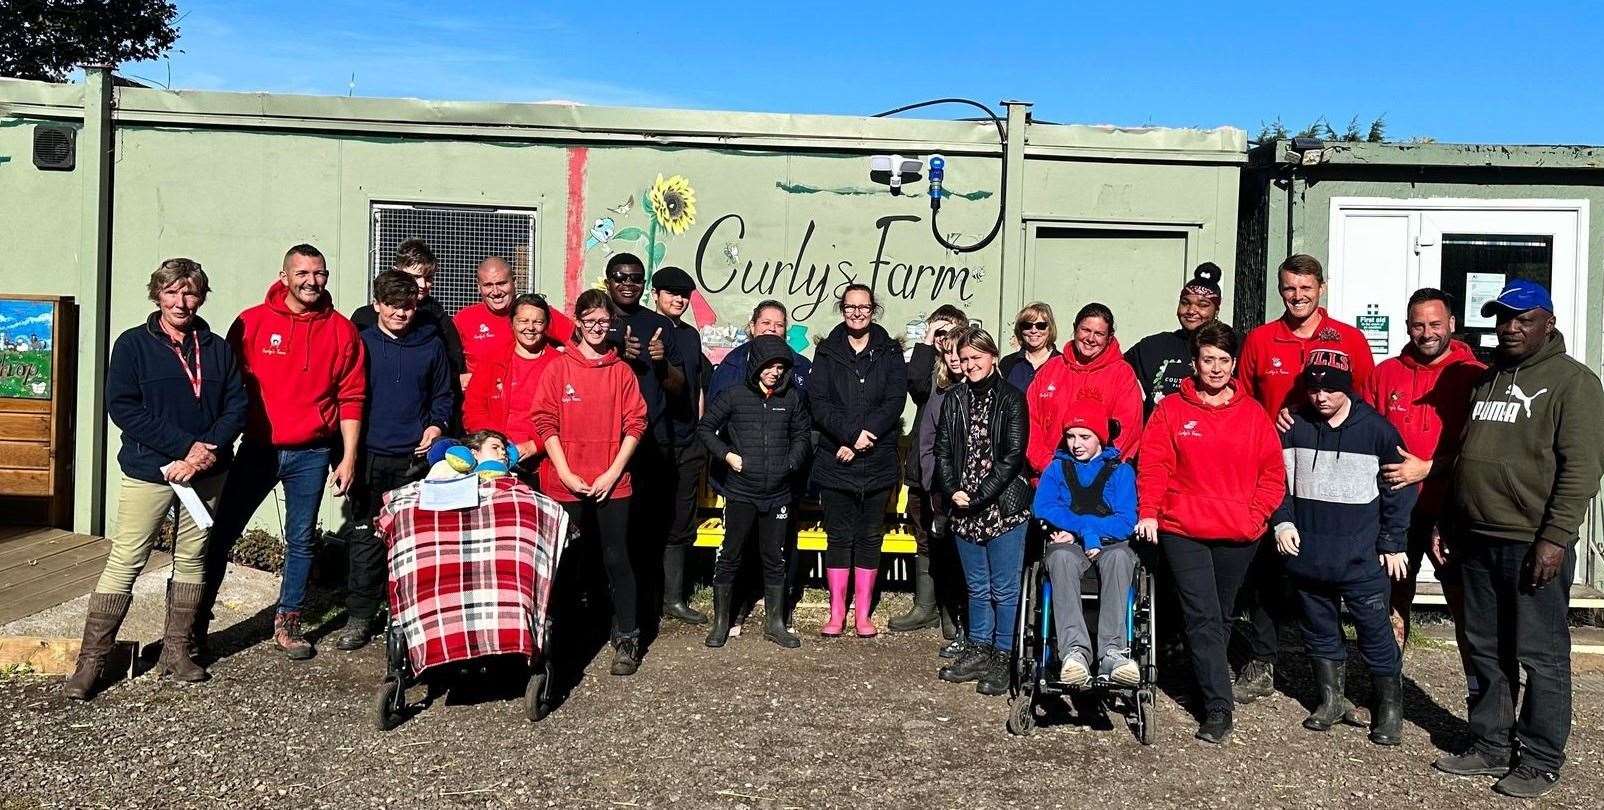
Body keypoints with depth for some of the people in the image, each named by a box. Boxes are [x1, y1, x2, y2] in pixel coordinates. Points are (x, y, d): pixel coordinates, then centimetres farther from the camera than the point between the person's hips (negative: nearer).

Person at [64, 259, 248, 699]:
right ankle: (92, 658, 6)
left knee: (191, 560, 10)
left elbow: (237, 405, 4)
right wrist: (187, 446, -17)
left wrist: (209, 448, -14)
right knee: (125, 561, -2)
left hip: (206, 473, 4)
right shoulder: (133, 344, -2)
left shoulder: (217, 349, 8)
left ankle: (178, 650, 21)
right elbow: (122, 407, -10)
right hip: (149, 470, -3)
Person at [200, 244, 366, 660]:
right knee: (221, 533, 3)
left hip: (312, 455, 1)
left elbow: (351, 398, 2)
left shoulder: (341, 330, 0)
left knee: (301, 541, 9)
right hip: (257, 449, 0)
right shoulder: (252, 322, -2)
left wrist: (349, 457, -1)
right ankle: (197, 618, 18)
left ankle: (288, 621, 23)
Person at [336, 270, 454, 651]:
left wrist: (437, 424, -3)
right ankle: (360, 616, 11)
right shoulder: (361, 343, 4)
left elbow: (444, 394, 15)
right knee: (365, 537, 1)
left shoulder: (431, 345, 8)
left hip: (416, 458, 1)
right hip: (370, 455, -1)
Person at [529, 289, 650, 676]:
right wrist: (566, 474, -8)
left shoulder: (622, 372, 5)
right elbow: (545, 422, -1)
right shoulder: (558, 369, 3)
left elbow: (635, 424, 3)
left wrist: (612, 474, -6)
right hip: (565, 484, 0)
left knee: (616, 558, 1)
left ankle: (627, 639, 8)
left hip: (612, 484, 0)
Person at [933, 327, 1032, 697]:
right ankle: (978, 652, 25)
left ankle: (1004, 659, 11)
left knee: (1004, 589, 1)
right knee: (977, 587, 15)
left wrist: (980, 496, -15)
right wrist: (953, 491, -8)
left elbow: (1013, 455, -11)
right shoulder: (954, 400, 11)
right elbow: (943, 451, 8)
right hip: (965, 511, 5)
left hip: (1005, 508, -5)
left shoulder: (1011, 399, -5)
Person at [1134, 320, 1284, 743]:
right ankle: (1218, 708, -5)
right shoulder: (1171, 410, 1)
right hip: (1182, 530, -2)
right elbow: (1153, 465, -3)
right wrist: (1148, 512, -13)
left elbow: (1273, 472, 8)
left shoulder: (1253, 414, 7)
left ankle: (1208, 672, 35)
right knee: (1202, 616, -7)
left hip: (1238, 534, 3)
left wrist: (1256, 513, -4)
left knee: (1221, 615, 14)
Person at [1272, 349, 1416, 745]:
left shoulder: (1376, 429, -4)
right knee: (1319, 630, 14)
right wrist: (1283, 521, -2)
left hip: (1363, 558, -3)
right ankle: (1331, 700, 29)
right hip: (1307, 554, 3)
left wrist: (1392, 544, -1)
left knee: (1377, 634, 1)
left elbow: (1399, 488, 1)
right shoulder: (1294, 427, 2)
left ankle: (1389, 710, 16)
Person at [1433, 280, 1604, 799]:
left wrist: (1555, 538, -19)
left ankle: (1540, 761, 13)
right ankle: (1491, 746, 24)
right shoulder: (1487, 379, 17)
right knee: (1485, 652, 13)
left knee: (1541, 657, 2)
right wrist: (1449, 524, 18)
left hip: (1533, 544, -7)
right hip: (1477, 541, 7)